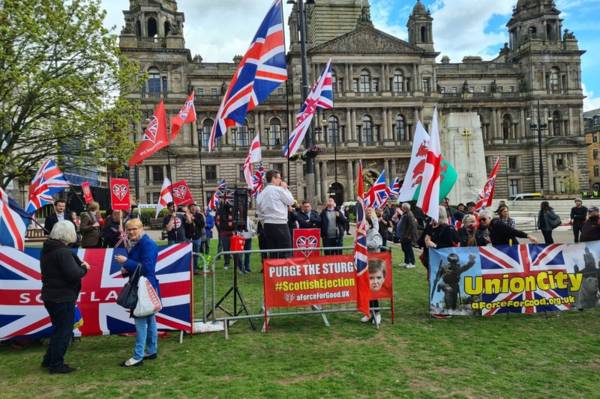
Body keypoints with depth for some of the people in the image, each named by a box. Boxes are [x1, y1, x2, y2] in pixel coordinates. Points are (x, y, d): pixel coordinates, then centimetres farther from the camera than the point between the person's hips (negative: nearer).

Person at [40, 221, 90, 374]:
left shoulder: (48, 249, 9)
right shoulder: (63, 252, -21)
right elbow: (73, 274, -26)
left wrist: (79, 264, 3)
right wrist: (84, 267, -8)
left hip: (51, 296, 9)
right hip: (63, 298, -9)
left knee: (58, 328, 22)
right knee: (64, 330, 3)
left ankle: (49, 360, 30)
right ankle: (56, 364, 10)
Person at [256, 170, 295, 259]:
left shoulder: (261, 193, 13)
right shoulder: (279, 189, -8)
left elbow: (259, 212, 14)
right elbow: (290, 201, 1)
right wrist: (285, 189, 10)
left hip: (267, 225, 7)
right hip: (280, 224, -7)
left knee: (272, 253, 10)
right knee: (284, 253, -5)